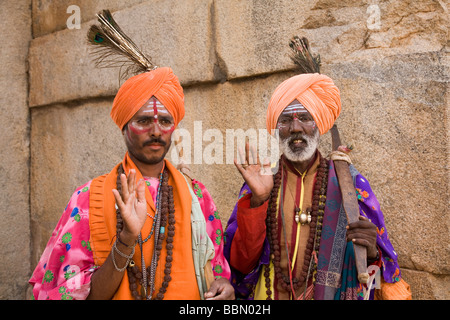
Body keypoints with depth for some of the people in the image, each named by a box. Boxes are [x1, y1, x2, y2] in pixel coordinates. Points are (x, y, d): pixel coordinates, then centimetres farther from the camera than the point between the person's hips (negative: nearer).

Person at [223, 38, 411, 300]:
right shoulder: (259, 184, 5)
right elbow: (240, 263, -4)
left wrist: (371, 253, -17)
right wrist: (257, 200, -14)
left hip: (333, 293, 1)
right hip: (268, 295, 0)